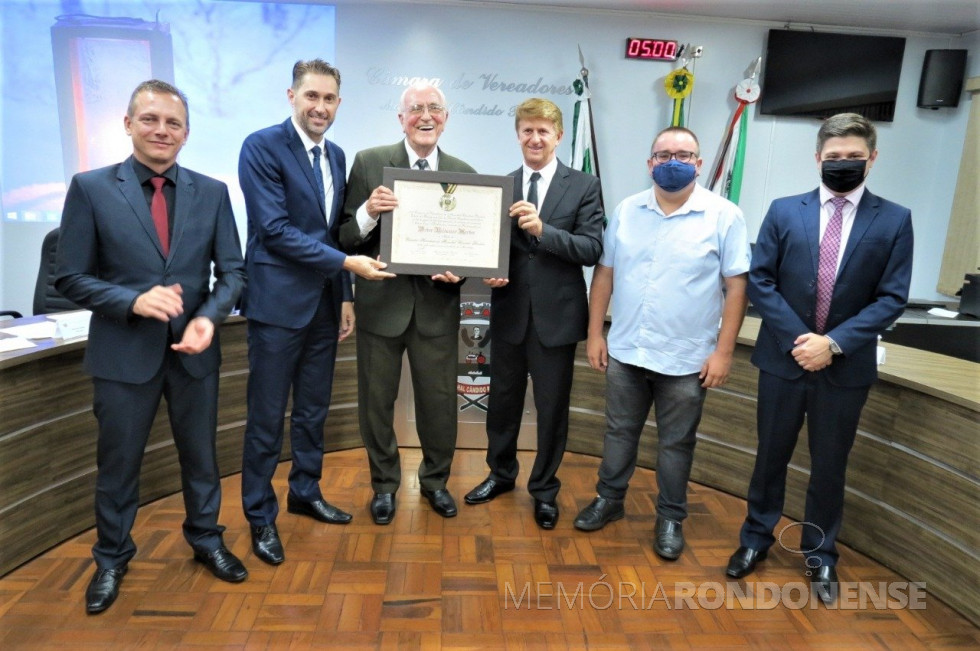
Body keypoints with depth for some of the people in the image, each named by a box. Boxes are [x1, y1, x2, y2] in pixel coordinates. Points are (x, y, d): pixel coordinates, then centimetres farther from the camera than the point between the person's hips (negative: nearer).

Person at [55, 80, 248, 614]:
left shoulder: (212, 192, 1)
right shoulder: (90, 188, -4)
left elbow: (232, 270, 0)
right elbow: (70, 278, -5)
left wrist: (209, 316, -18)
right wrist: (134, 302, -21)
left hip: (193, 351, 2)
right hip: (123, 353, -1)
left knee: (200, 455, 17)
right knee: (117, 464, 14)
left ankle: (206, 540, 39)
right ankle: (111, 558, 37)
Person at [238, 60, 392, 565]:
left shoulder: (336, 156, 12)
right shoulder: (262, 147, -9)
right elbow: (275, 229, -17)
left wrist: (345, 297, 13)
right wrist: (348, 262, -18)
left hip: (323, 303, 7)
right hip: (278, 302, -6)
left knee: (314, 410, 17)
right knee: (267, 418, 4)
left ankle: (306, 493, 35)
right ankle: (260, 516, 21)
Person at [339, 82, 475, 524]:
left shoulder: (464, 173, 4)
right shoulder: (368, 163, -2)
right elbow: (345, 237, -4)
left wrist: (459, 271, -12)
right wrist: (368, 213, -24)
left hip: (437, 304, 1)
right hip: (381, 302, -1)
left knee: (439, 401, 10)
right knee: (376, 401, 12)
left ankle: (435, 480, 35)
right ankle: (384, 484, 35)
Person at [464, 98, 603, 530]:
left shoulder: (584, 186, -2)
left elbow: (592, 249, -12)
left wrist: (543, 229, -25)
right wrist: (490, 273, -14)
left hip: (557, 314, -2)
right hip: (510, 311, 3)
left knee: (552, 407, 9)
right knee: (503, 399, 17)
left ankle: (544, 489, 30)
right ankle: (501, 473, 40)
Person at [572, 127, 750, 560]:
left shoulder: (724, 216, -7)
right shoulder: (626, 211, 2)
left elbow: (736, 286, -7)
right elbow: (604, 274, 5)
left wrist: (724, 351, -11)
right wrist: (595, 334, 2)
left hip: (687, 358, -3)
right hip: (626, 350, 3)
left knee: (676, 442, 13)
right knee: (619, 431, 17)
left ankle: (671, 517, 31)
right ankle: (609, 499, 36)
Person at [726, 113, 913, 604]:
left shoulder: (894, 221, -1)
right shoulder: (785, 211, 0)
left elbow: (892, 298, -5)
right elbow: (759, 281, -4)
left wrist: (834, 342, -17)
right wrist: (798, 337, -14)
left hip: (847, 366, 0)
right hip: (783, 357, 0)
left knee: (829, 464, 13)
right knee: (771, 454, 14)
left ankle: (820, 555, 33)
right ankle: (756, 537, 34)